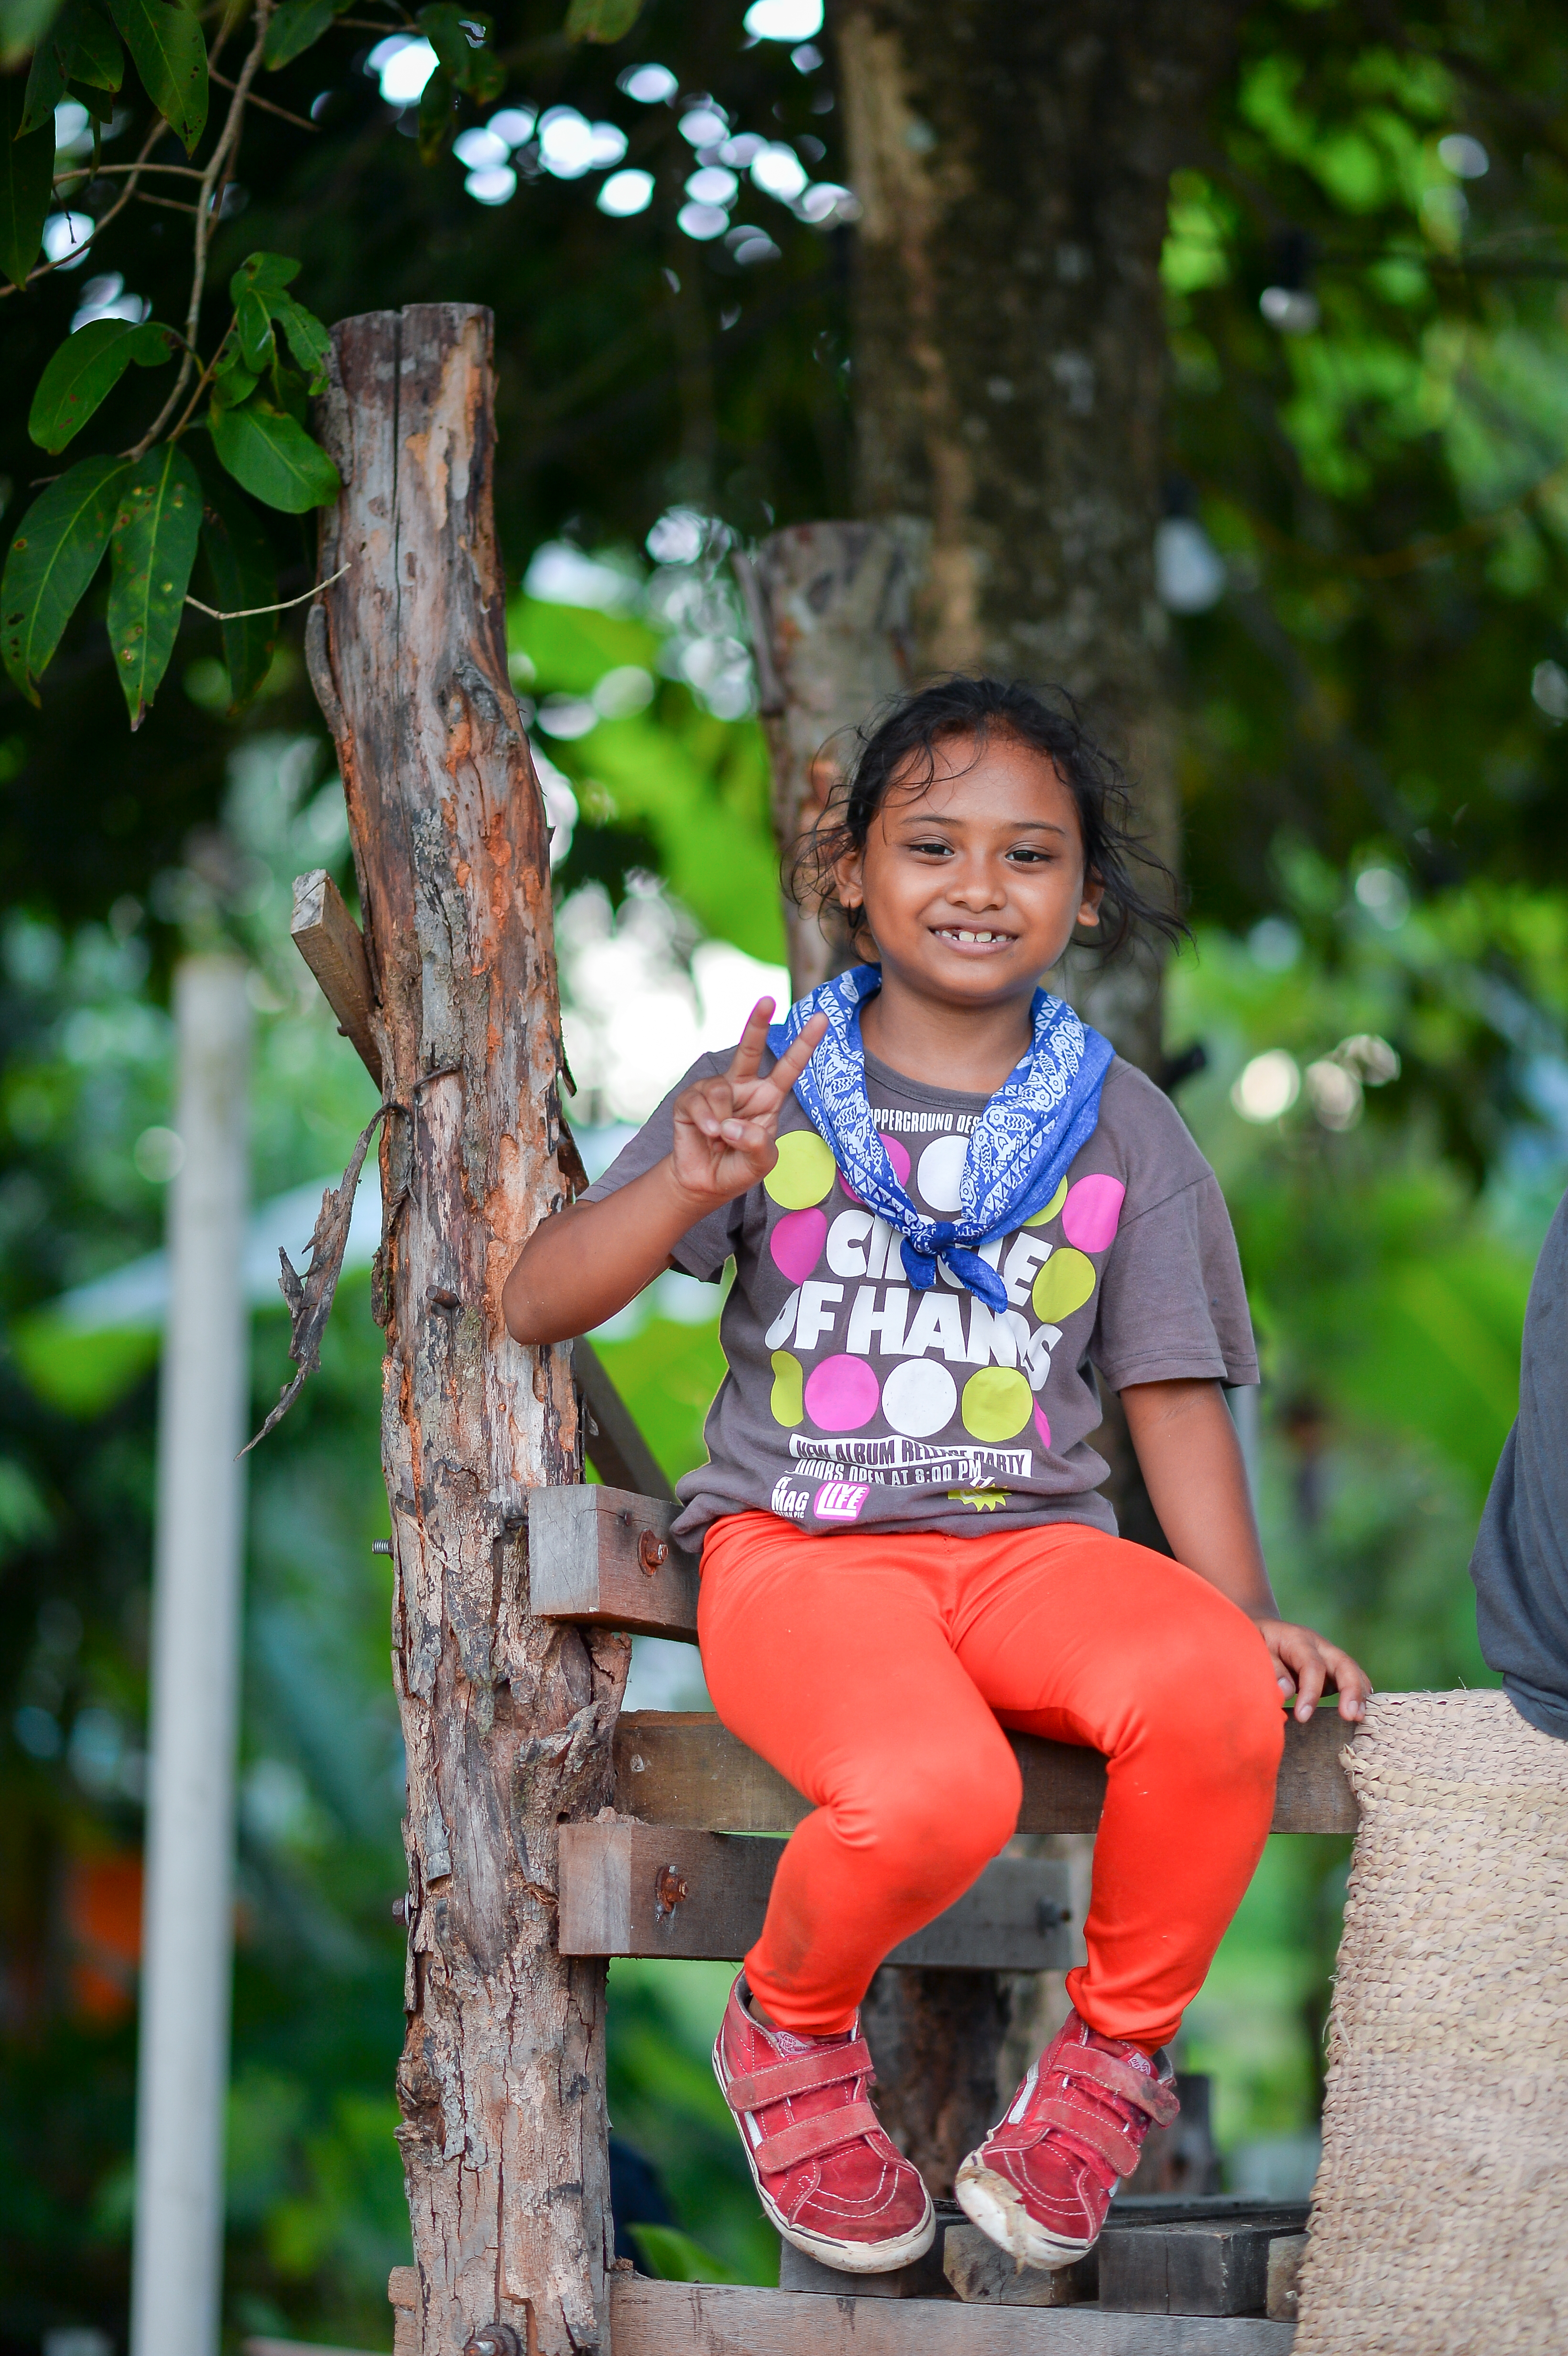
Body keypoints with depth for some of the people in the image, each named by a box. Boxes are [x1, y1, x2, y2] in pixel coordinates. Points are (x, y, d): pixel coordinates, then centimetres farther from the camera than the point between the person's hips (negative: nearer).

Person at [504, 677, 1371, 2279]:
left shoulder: (1121, 1128, 11)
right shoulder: (768, 1091, 5)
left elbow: (1171, 1388, 12)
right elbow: (535, 1306, -1)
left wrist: (1244, 1611, -2)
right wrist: (688, 1189, -21)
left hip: (1032, 1543, 2)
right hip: (797, 1547, -2)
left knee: (1213, 1694, -32)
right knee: (931, 1790, -36)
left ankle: (1117, 2049, -3)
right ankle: (790, 2030, 1)